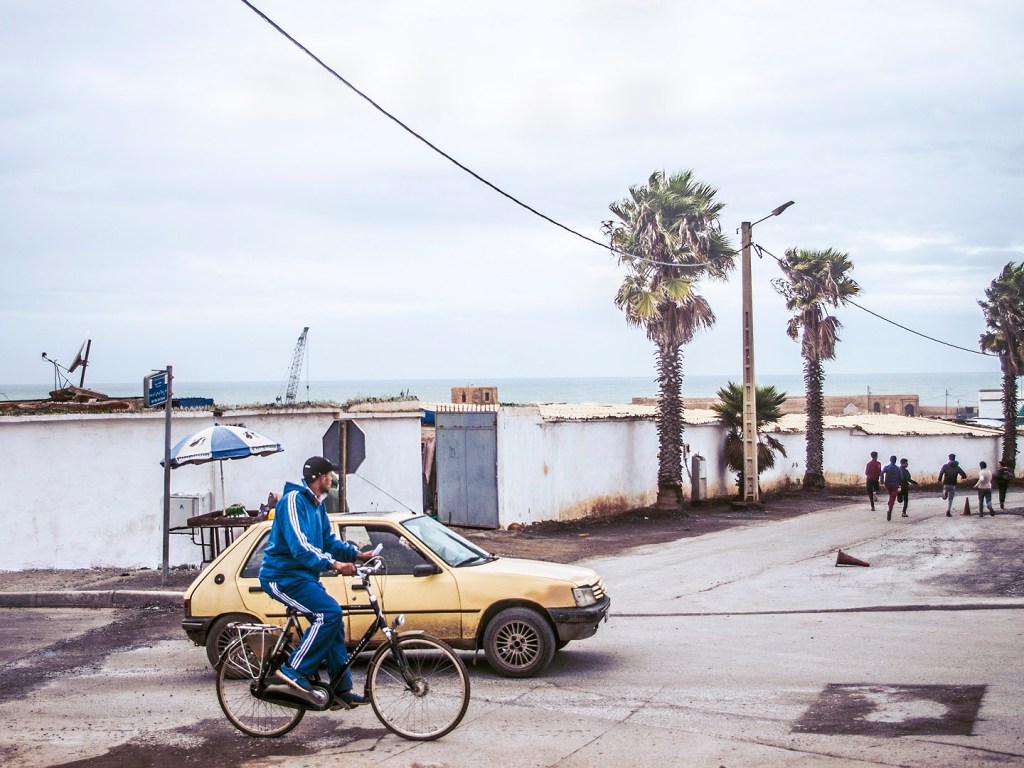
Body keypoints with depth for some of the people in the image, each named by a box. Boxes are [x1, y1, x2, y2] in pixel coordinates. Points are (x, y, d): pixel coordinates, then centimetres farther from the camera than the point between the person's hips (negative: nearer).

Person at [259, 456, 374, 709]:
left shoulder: (316, 506, 15)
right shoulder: (293, 500, -17)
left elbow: (329, 541, 22)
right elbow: (299, 545, -28)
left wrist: (356, 554, 6)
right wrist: (332, 564, -35)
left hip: (303, 576, 10)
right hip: (283, 576, -10)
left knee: (334, 622, 6)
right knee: (328, 612, -23)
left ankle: (342, 690, 11)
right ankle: (293, 671, -16)